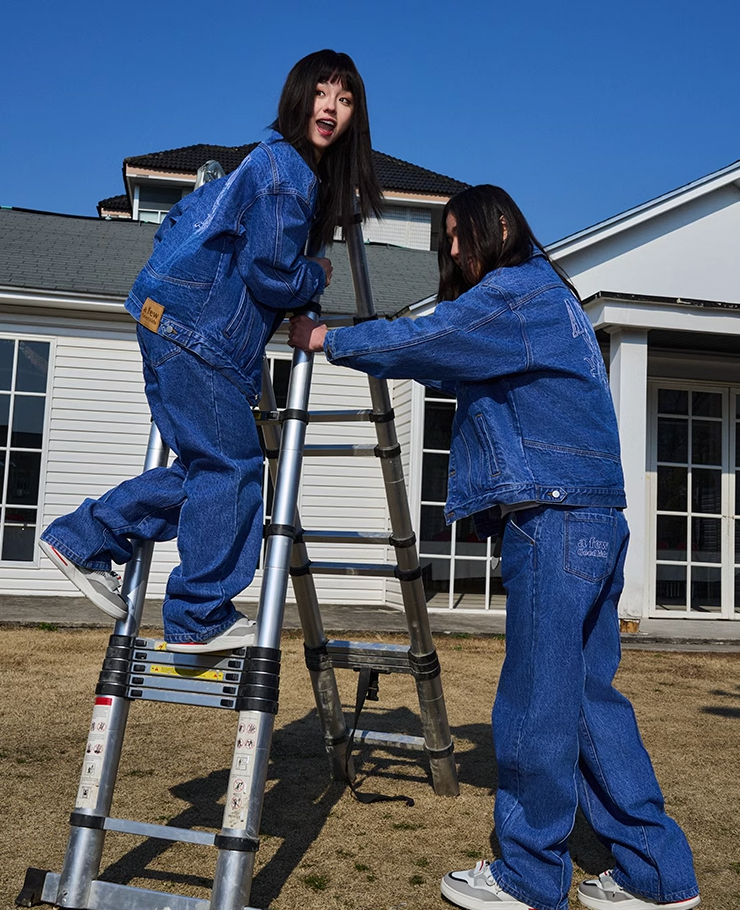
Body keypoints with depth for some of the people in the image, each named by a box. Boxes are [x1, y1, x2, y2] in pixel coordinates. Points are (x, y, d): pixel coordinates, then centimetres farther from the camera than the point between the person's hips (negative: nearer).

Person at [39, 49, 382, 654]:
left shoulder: (285, 165, 20)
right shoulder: (285, 168, -11)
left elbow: (184, 220, 29)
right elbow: (271, 274, -16)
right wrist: (318, 278, 3)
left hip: (177, 324, 10)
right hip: (192, 325, -10)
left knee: (209, 466, 11)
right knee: (231, 464, -7)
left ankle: (83, 538, 16)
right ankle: (200, 619, 2)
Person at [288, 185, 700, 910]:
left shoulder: (514, 292, -3)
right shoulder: (544, 296, 26)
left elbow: (418, 343, -8)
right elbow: (442, 363, 28)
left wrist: (323, 339, 4)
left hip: (553, 518, -10)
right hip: (592, 520, 10)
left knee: (536, 702, -2)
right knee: (587, 695, 12)